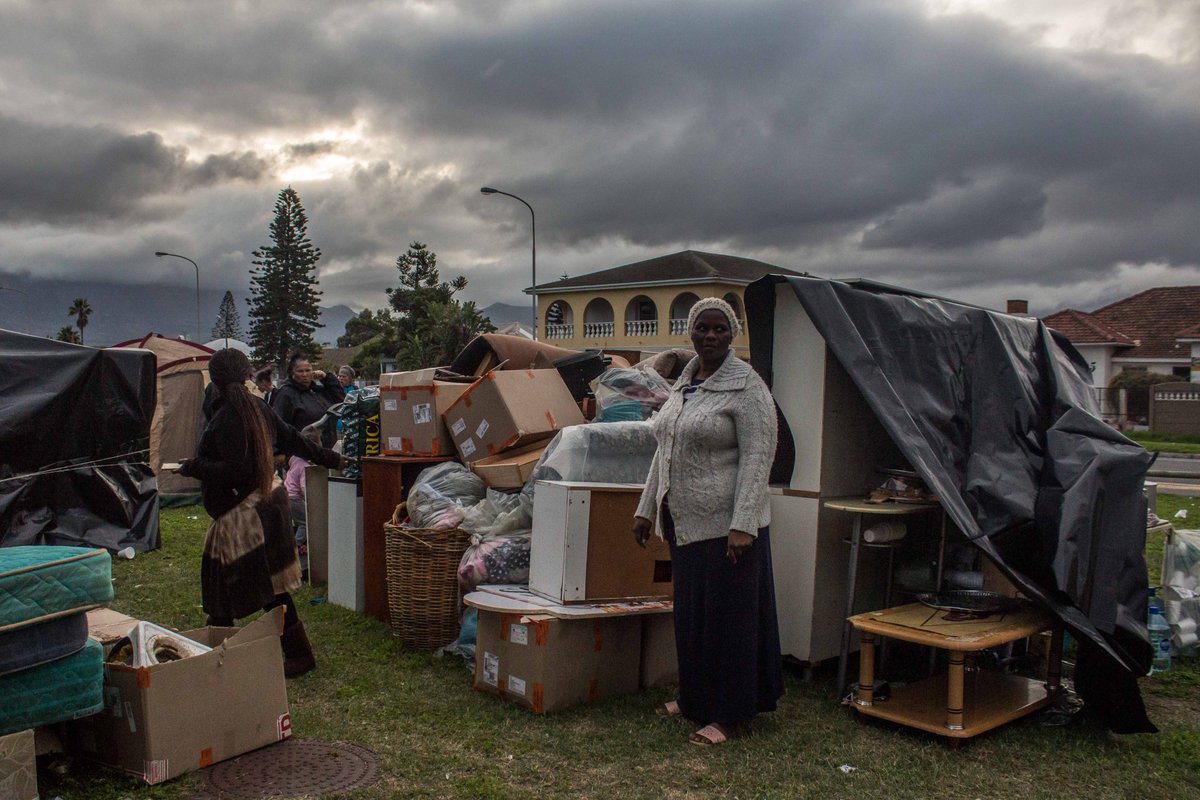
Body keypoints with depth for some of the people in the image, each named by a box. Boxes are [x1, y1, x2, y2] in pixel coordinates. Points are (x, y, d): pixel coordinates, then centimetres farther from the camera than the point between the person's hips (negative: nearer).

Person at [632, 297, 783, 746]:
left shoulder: (746, 387, -12)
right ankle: (696, 699, 33)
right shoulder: (684, 382, 12)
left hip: (725, 524, -8)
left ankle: (733, 717, 14)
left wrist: (743, 525, -24)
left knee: (728, 617, 2)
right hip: (684, 521, 8)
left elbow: (757, 459, -18)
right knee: (691, 615, 17)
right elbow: (665, 450, 18)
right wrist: (646, 508, 18)